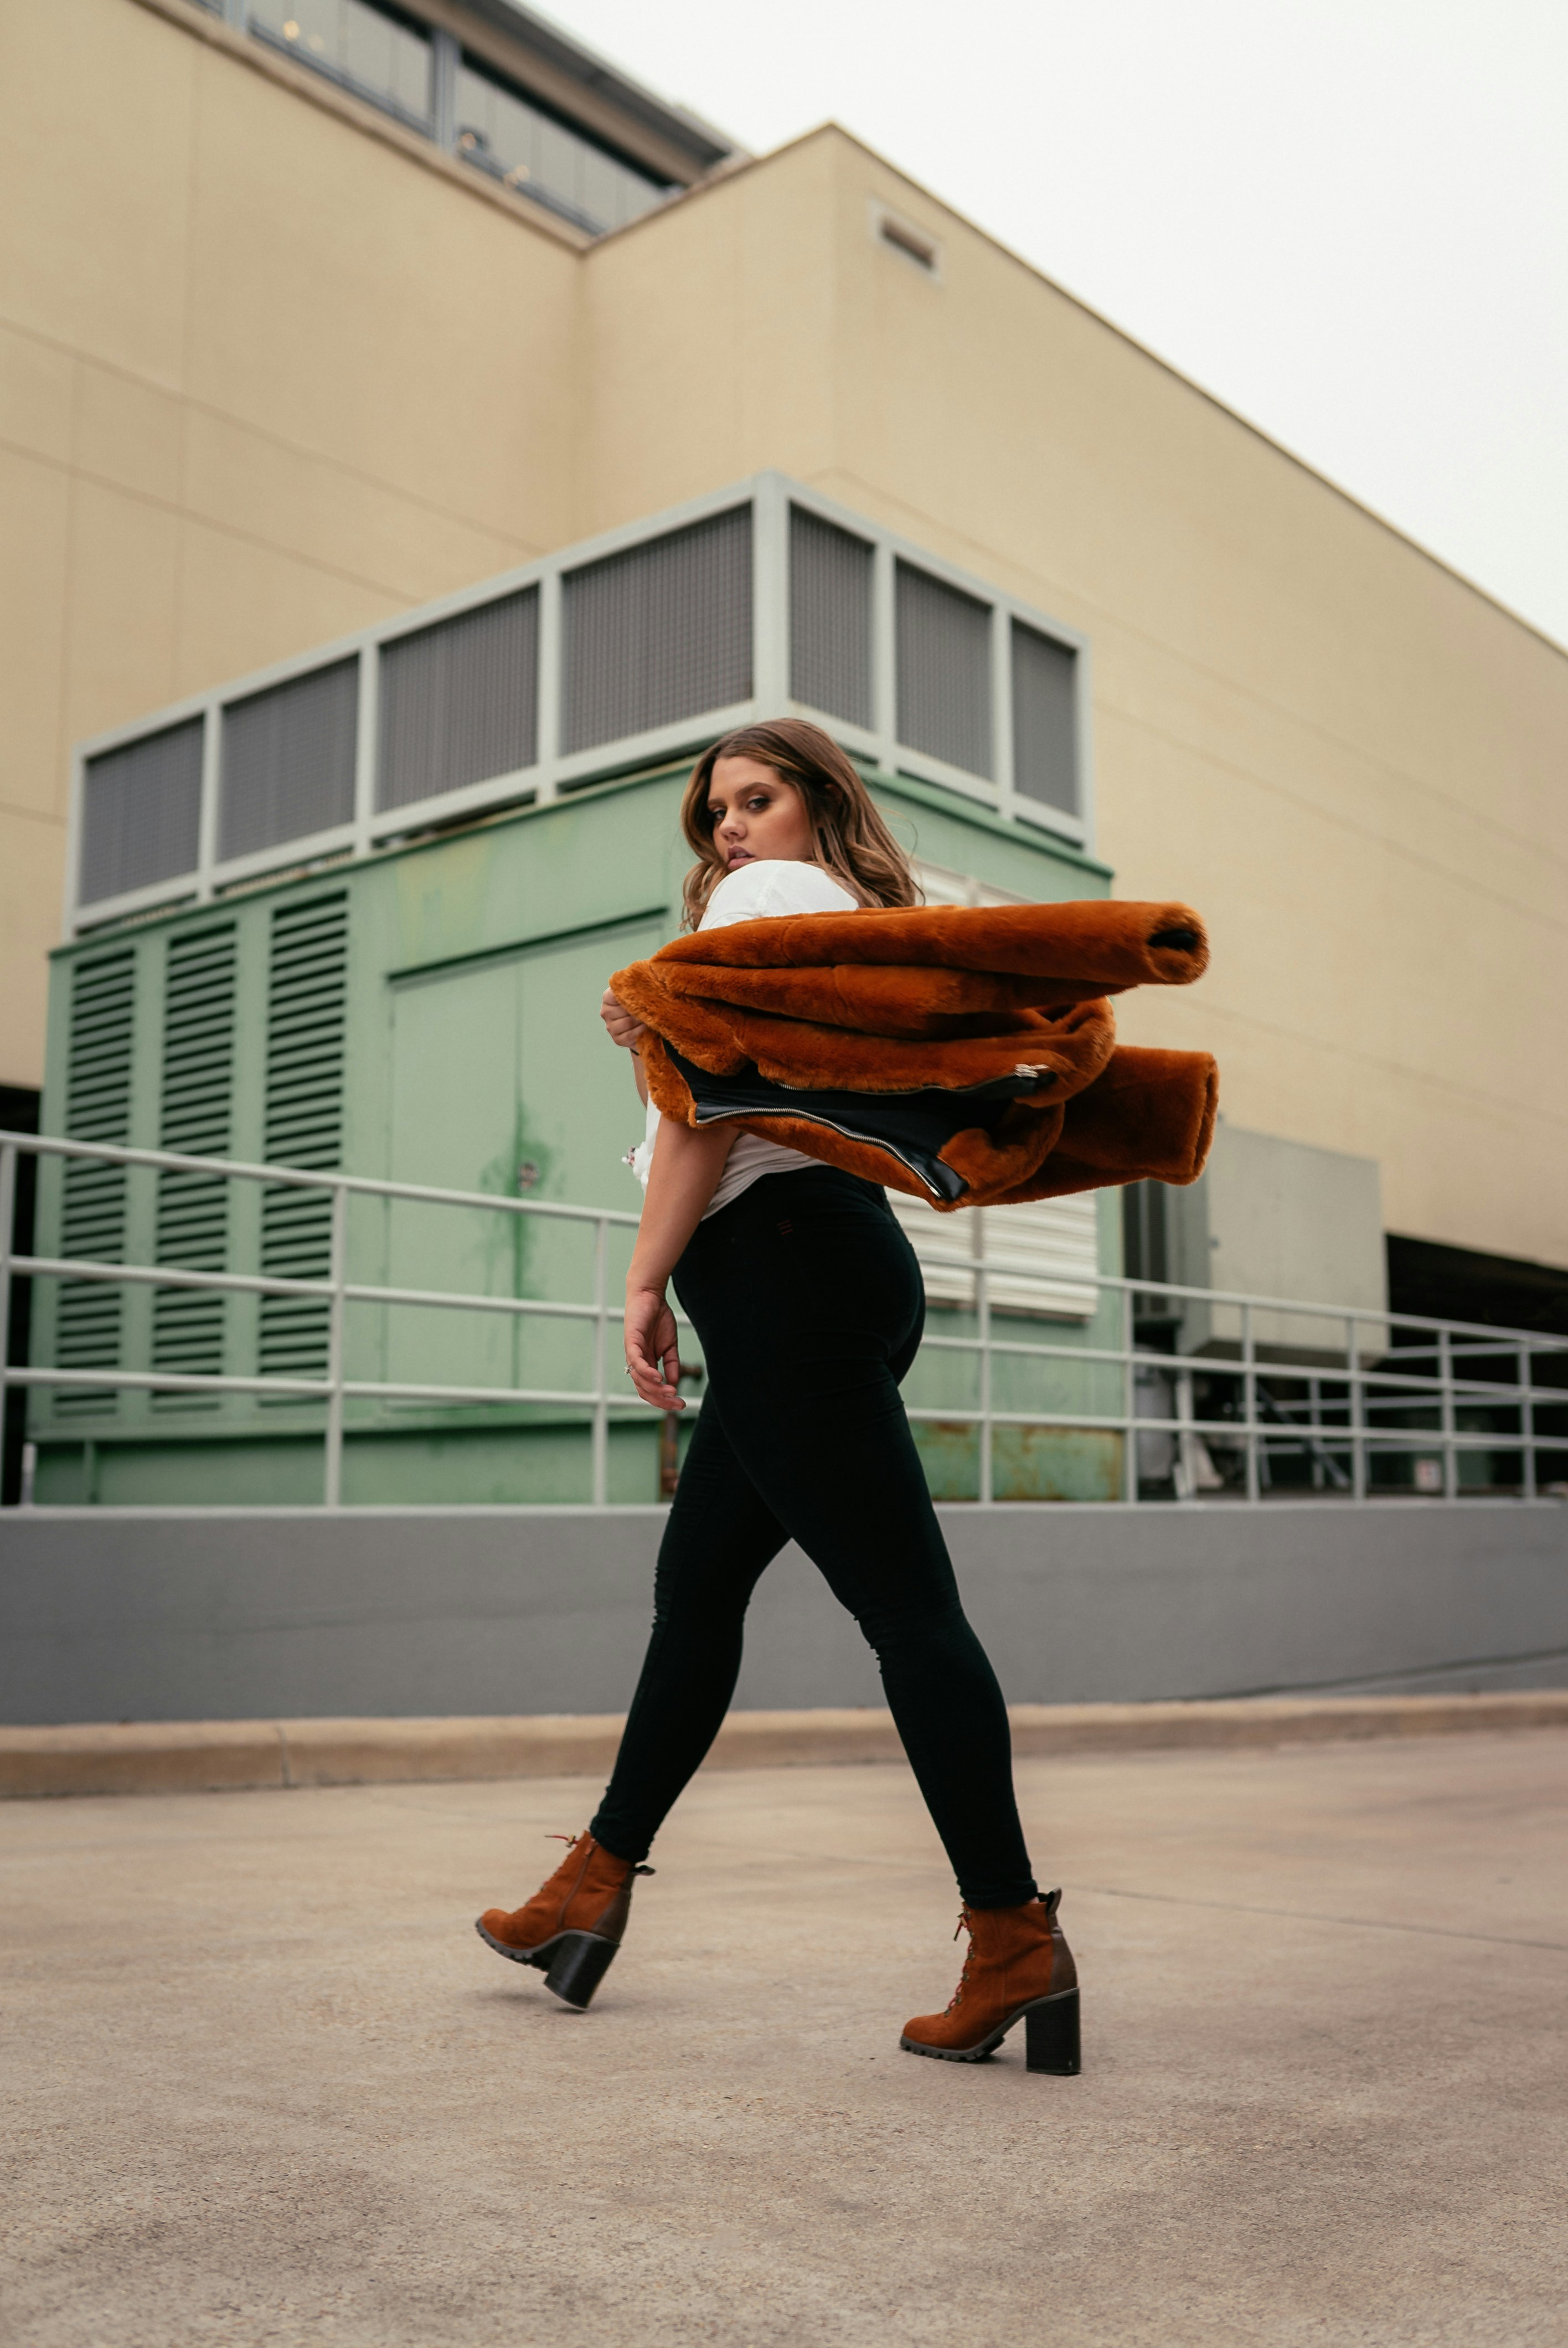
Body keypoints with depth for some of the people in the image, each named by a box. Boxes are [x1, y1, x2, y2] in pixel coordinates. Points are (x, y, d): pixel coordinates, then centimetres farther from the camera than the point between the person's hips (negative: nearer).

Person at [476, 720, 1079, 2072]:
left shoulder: (767, 896, 0)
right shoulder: (857, 920, 29)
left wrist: (646, 1280, -11)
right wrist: (656, 1045, 11)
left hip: (783, 1263, -11)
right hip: (838, 1267, 11)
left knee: (904, 1602, -13)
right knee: (696, 1587, 13)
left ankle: (1016, 1942, -11)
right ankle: (597, 1886, 21)